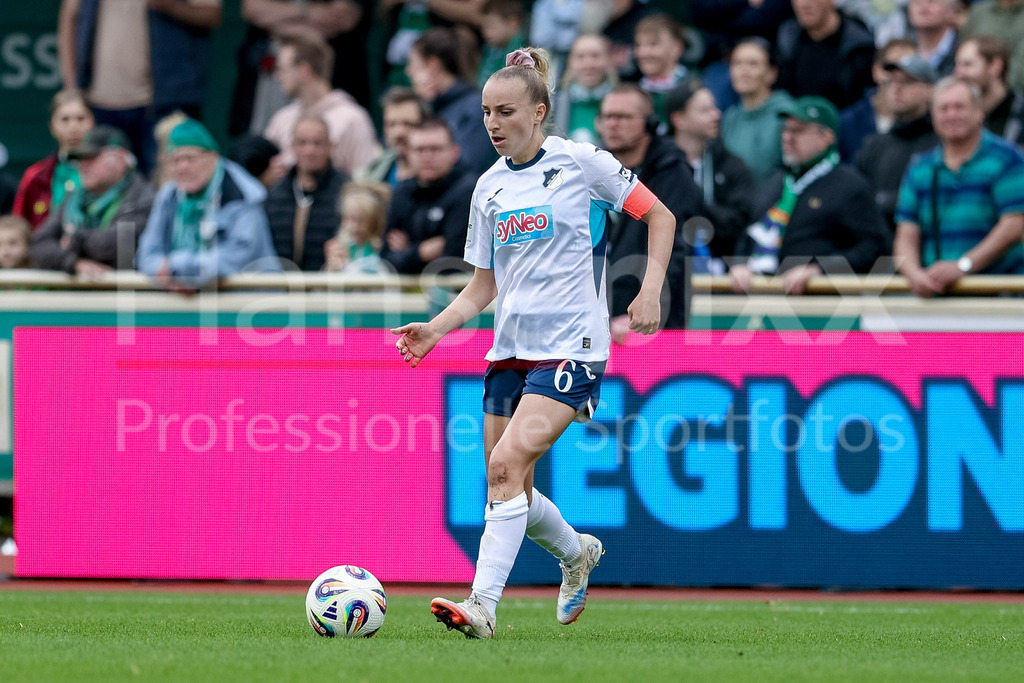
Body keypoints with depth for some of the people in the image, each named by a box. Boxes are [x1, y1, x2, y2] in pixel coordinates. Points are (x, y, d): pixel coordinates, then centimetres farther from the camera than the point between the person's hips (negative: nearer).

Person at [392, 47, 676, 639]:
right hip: (511, 347, 7)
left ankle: (483, 606, -24)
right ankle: (577, 552, 37)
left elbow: (660, 216, 2)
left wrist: (651, 291, -10)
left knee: (507, 465, -22)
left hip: (571, 346, -7)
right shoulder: (490, 188, 11)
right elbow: (484, 285, 16)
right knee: (506, 486, 7)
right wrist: (436, 328, 0)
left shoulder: (580, 162, -5)